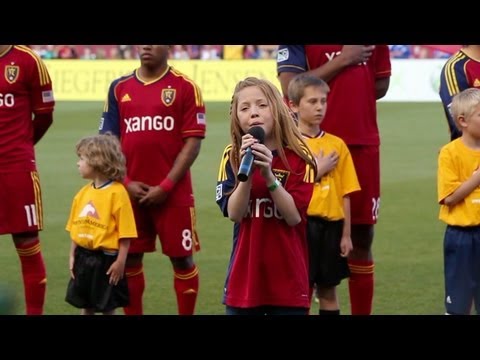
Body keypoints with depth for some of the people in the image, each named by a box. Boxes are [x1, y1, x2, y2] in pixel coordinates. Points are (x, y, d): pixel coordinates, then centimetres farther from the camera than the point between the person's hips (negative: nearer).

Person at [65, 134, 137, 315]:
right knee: (85, 304, 14)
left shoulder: (117, 193, -14)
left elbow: (125, 233, -14)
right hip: (83, 257, 6)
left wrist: (120, 261, -16)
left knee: (107, 306, 4)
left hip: (106, 258, -6)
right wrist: (72, 256, 9)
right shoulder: (83, 193, 6)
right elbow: (75, 228, 11)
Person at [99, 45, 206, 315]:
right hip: (131, 192, 4)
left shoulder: (185, 87, -3)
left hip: (172, 192, -3)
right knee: (129, 259, 8)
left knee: (182, 258, 2)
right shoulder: (120, 88, 8)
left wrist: (166, 186, -13)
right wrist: (126, 183, -5)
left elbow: (193, 142, -7)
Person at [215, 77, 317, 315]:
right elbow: (234, 213, -9)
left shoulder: (299, 158, -4)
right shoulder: (232, 157, 1)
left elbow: (294, 216, -12)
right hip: (244, 277, 1)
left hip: (288, 279, -1)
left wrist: (268, 174, -23)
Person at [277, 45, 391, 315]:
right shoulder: (294, 47, -6)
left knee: (362, 237, 8)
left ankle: (362, 312, 17)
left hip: (363, 143, 4)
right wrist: (341, 61, -15)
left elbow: (381, 86, 13)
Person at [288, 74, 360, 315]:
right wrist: (317, 171, -12)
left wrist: (346, 234, 2)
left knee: (328, 289, 11)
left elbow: (345, 193, 5)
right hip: (302, 225, -3)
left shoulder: (336, 145, 5)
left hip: (331, 225, 4)